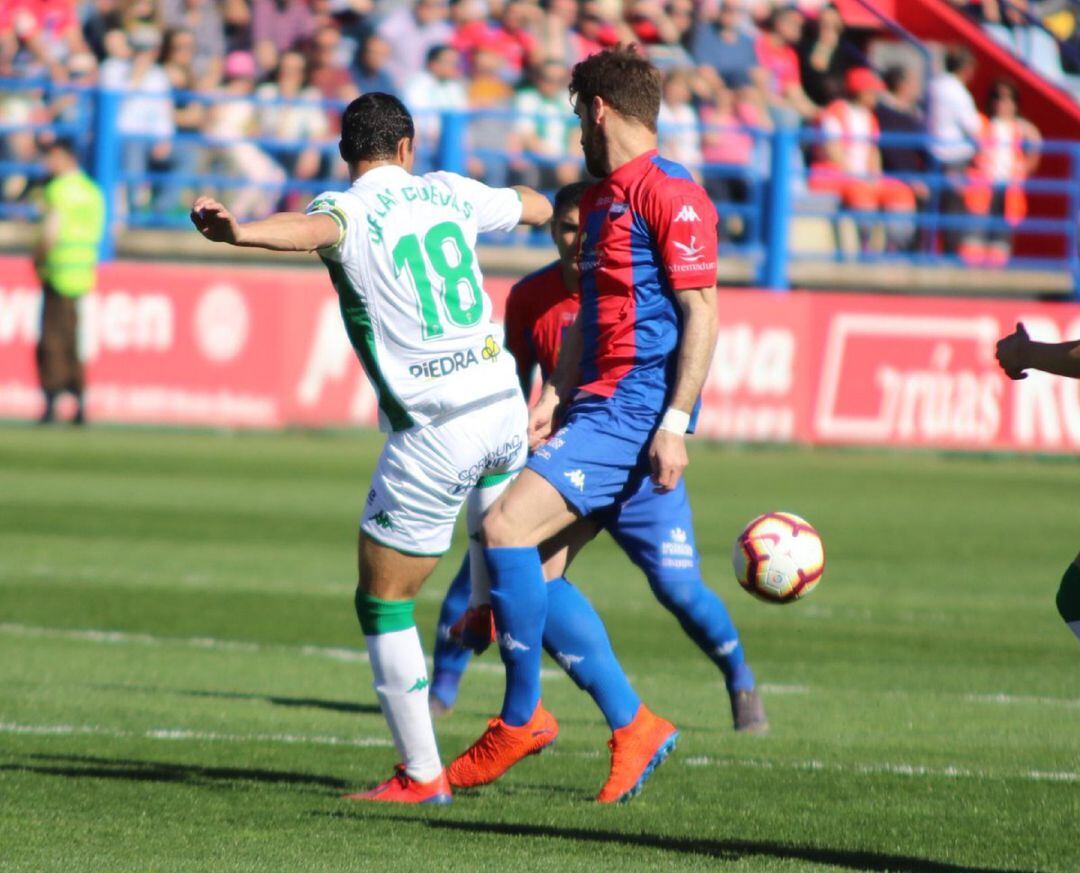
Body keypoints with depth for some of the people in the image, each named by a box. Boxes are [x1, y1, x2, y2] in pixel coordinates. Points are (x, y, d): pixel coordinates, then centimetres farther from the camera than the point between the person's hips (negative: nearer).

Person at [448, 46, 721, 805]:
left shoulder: (669, 194, -10)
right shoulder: (600, 198, 19)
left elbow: (702, 313, -15)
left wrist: (675, 422, -20)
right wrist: (553, 397, 15)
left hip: (634, 409, -10)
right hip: (597, 404, 10)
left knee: (508, 527, -18)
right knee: (535, 569, 6)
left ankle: (522, 719, -7)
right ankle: (635, 728, 13)